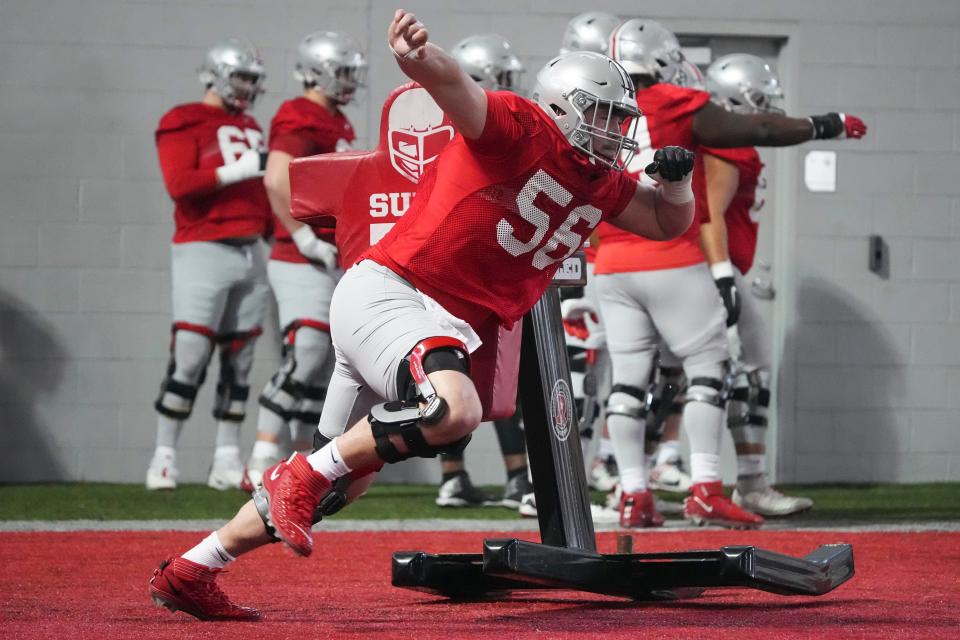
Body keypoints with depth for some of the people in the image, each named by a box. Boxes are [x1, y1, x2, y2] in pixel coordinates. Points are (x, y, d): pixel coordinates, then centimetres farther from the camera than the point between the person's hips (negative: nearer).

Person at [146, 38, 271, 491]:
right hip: (203, 250, -7)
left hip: (250, 252, 7)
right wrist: (238, 170, -19)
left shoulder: (249, 128, 18)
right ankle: (164, 457, -4)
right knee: (189, 356, -10)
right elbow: (179, 184, -16)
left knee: (239, 360, 6)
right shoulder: (184, 124, -4)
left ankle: (227, 460, 11)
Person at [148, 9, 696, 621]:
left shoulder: (600, 184, 16)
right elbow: (453, 83, -26)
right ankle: (303, 475, -16)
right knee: (455, 410, -35)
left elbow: (669, 222, 25)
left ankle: (188, 572, 23)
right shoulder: (518, 127, -8)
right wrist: (416, 54, -49)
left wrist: (676, 178, 1)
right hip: (385, 294, -9)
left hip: (443, 327, 9)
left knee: (338, 484, 13)